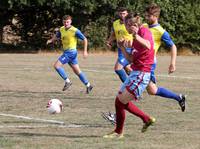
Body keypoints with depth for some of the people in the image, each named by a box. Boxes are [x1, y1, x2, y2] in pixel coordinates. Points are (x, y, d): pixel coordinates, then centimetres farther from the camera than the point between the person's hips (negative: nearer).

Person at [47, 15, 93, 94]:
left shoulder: (75, 31, -15)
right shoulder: (61, 29, 5)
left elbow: (84, 39, -9)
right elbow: (57, 36, 22)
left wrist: (85, 51, -12)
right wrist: (51, 40, 2)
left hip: (71, 52, -8)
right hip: (66, 52, 8)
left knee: (56, 65, -14)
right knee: (77, 71, 13)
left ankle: (67, 81, -5)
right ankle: (88, 85, 21)